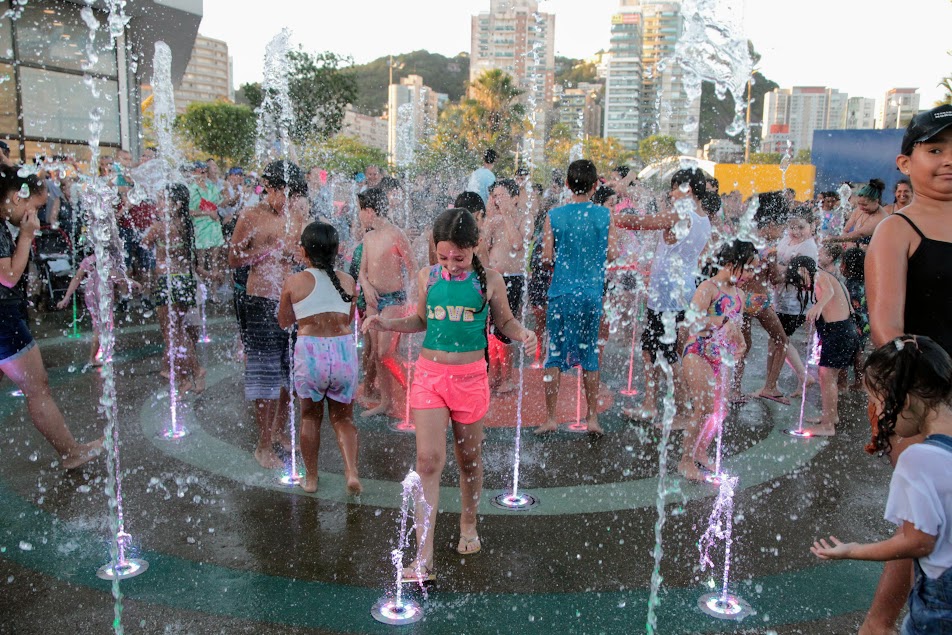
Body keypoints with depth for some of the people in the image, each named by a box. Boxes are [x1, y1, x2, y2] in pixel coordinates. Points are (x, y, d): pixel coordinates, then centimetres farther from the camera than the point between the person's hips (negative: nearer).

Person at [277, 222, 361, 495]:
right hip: (344, 349, 2)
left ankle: (310, 478, 27)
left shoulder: (294, 282, -2)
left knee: (310, 416, 18)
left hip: (309, 351, -2)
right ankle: (352, 472, 0)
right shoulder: (348, 281, 4)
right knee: (343, 417, 17)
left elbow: (283, 321, 12)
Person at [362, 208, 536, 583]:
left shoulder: (489, 281, -4)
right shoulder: (427, 277, 1)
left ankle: (468, 524, 41)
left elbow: (504, 321, 7)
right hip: (430, 373, 1)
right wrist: (387, 324, 0)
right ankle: (423, 559, -6)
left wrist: (523, 334, -13)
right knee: (429, 460, -8)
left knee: (469, 459, 14)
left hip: (470, 376, 0)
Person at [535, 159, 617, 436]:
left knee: (555, 354, 7)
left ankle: (550, 419, 11)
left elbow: (547, 257, -7)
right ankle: (592, 418, 17)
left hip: (561, 293, -1)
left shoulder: (555, 216, -5)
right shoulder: (604, 215, -3)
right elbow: (612, 254, -1)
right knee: (589, 354, 11)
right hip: (592, 294, 1)